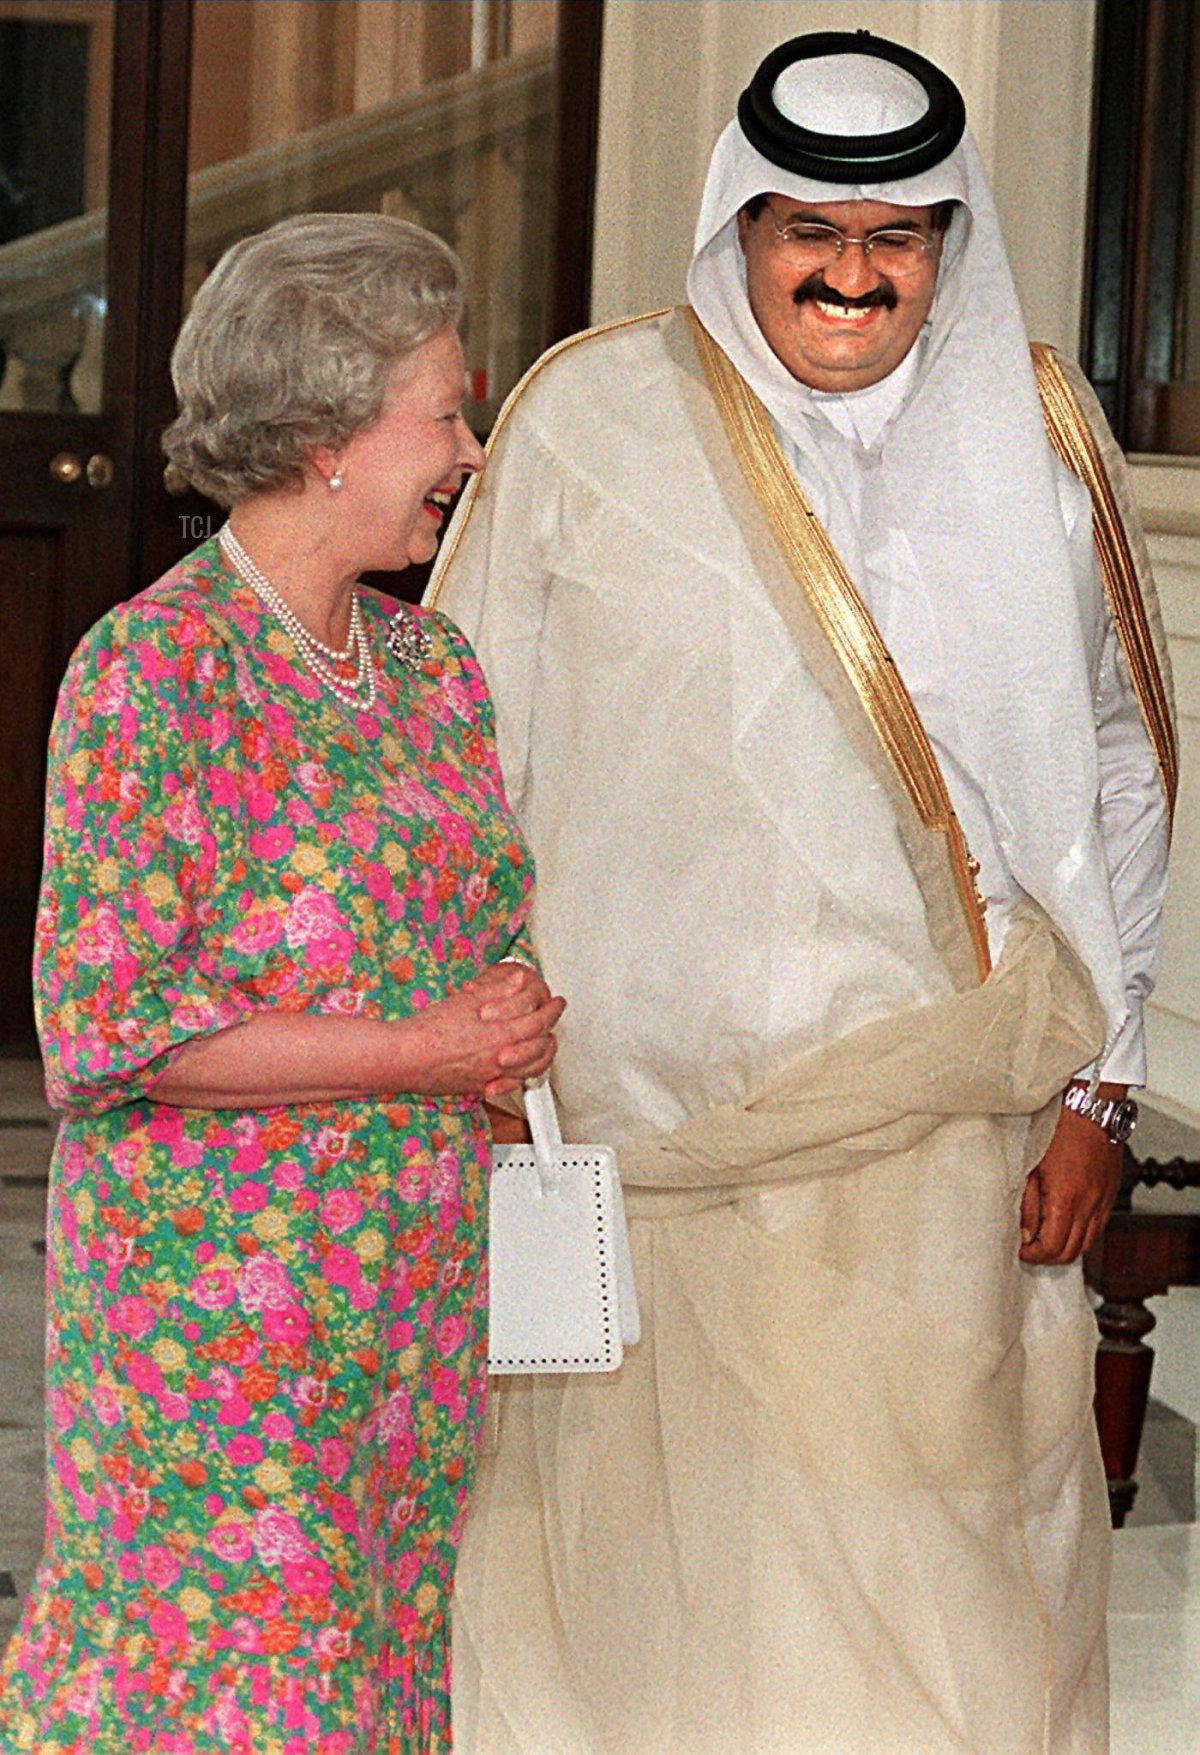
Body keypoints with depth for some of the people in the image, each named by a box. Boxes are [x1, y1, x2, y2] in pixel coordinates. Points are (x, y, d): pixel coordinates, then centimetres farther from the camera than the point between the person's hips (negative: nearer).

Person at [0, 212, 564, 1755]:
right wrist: (417, 1056, -15)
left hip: (419, 1285, 7)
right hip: (212, 1299, -7)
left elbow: (508, 931, 20)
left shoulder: (430, 665, 9)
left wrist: (518, 1021, -4)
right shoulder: (155, 667, -13)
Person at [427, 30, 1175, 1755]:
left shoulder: (1035, 429, 6)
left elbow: (1115, 766, 11)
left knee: (935, 1562, 0)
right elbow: (454, 758, 6)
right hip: (647, 1120, -1)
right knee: (649, 1560, 3)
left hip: (949, 1126, 1)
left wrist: (1098, 1086, 6)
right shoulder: (591, 418, 2)